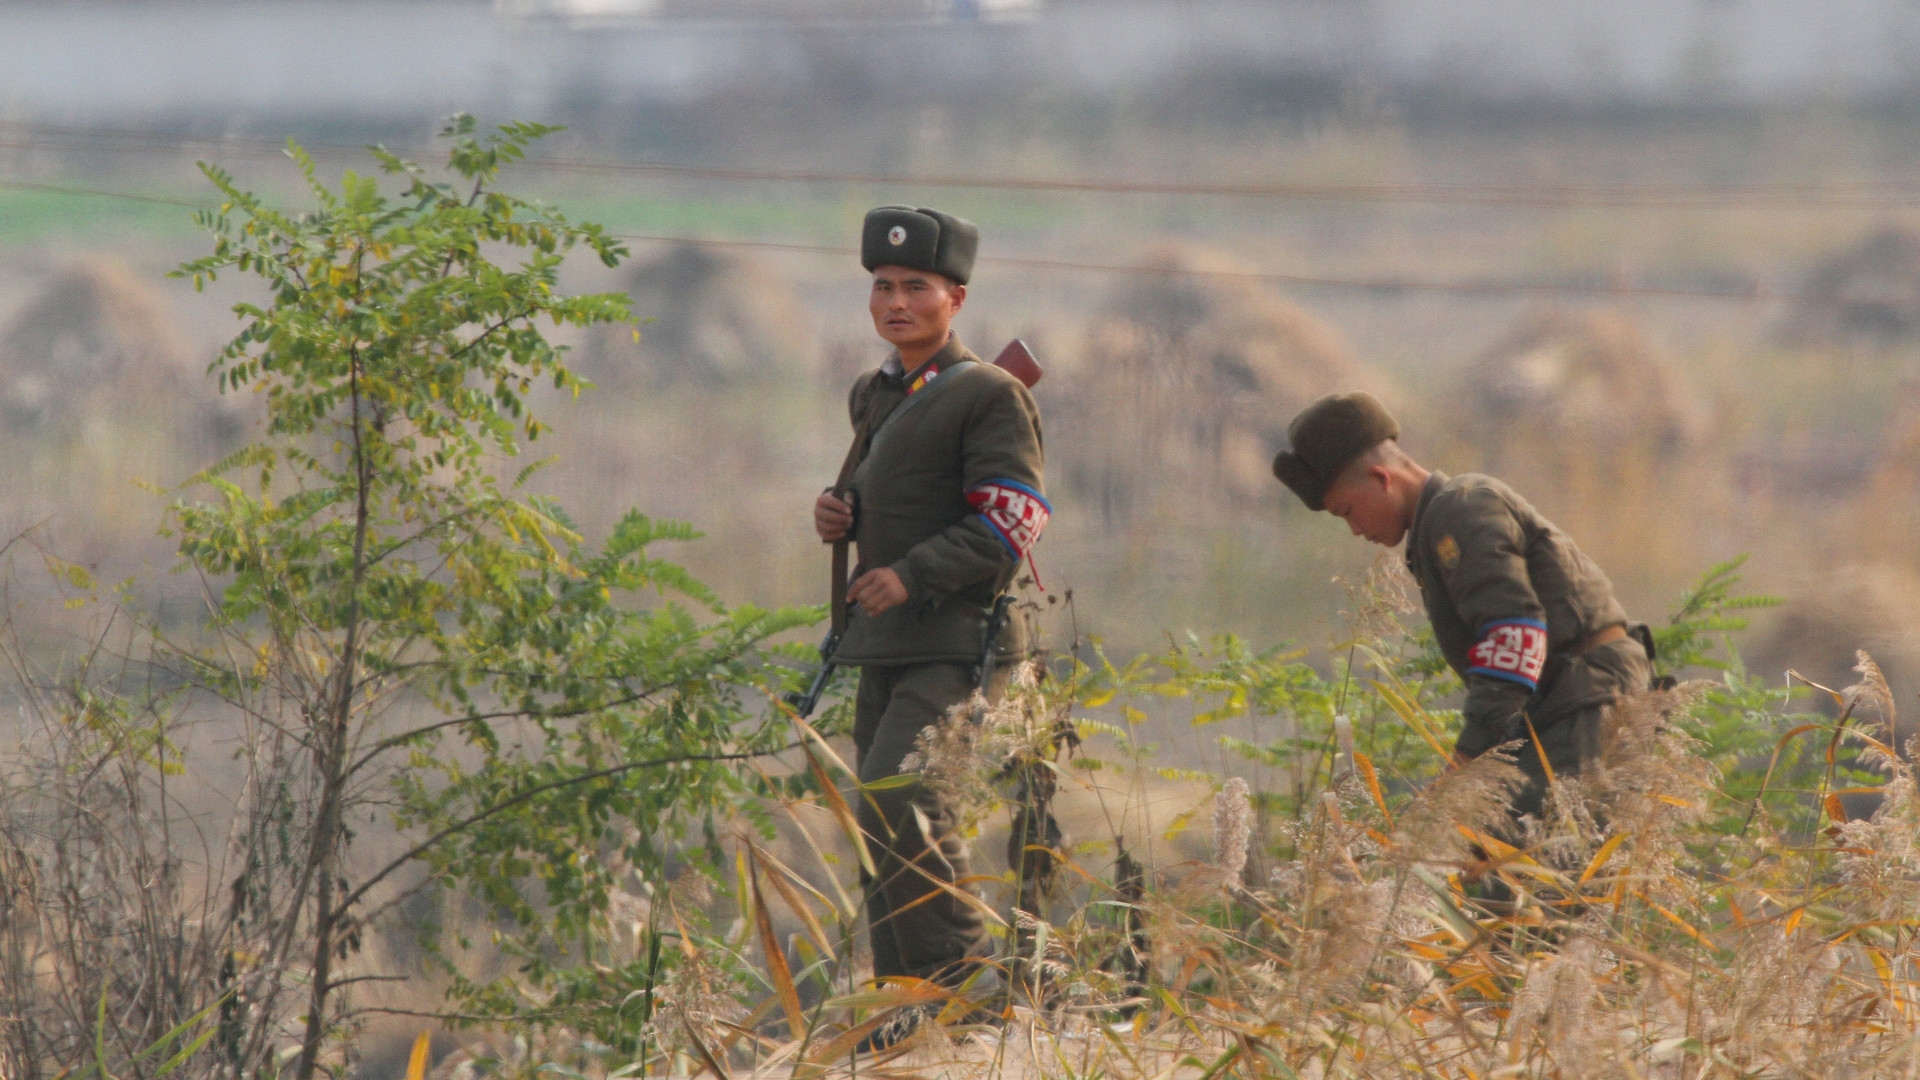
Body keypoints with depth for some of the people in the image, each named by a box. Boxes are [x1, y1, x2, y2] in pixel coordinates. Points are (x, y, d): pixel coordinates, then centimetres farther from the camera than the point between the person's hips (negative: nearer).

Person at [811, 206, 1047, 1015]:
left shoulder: (989, 395, -7)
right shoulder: (873, 395, 18)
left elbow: (1012, 519, -15)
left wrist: (912, 576, -22)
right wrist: (841, 516, 9)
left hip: (960, 642, -8)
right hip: (888, 645, 8)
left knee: (894, 804, -22)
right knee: (912, 827, 9)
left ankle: (965, 982, -15)